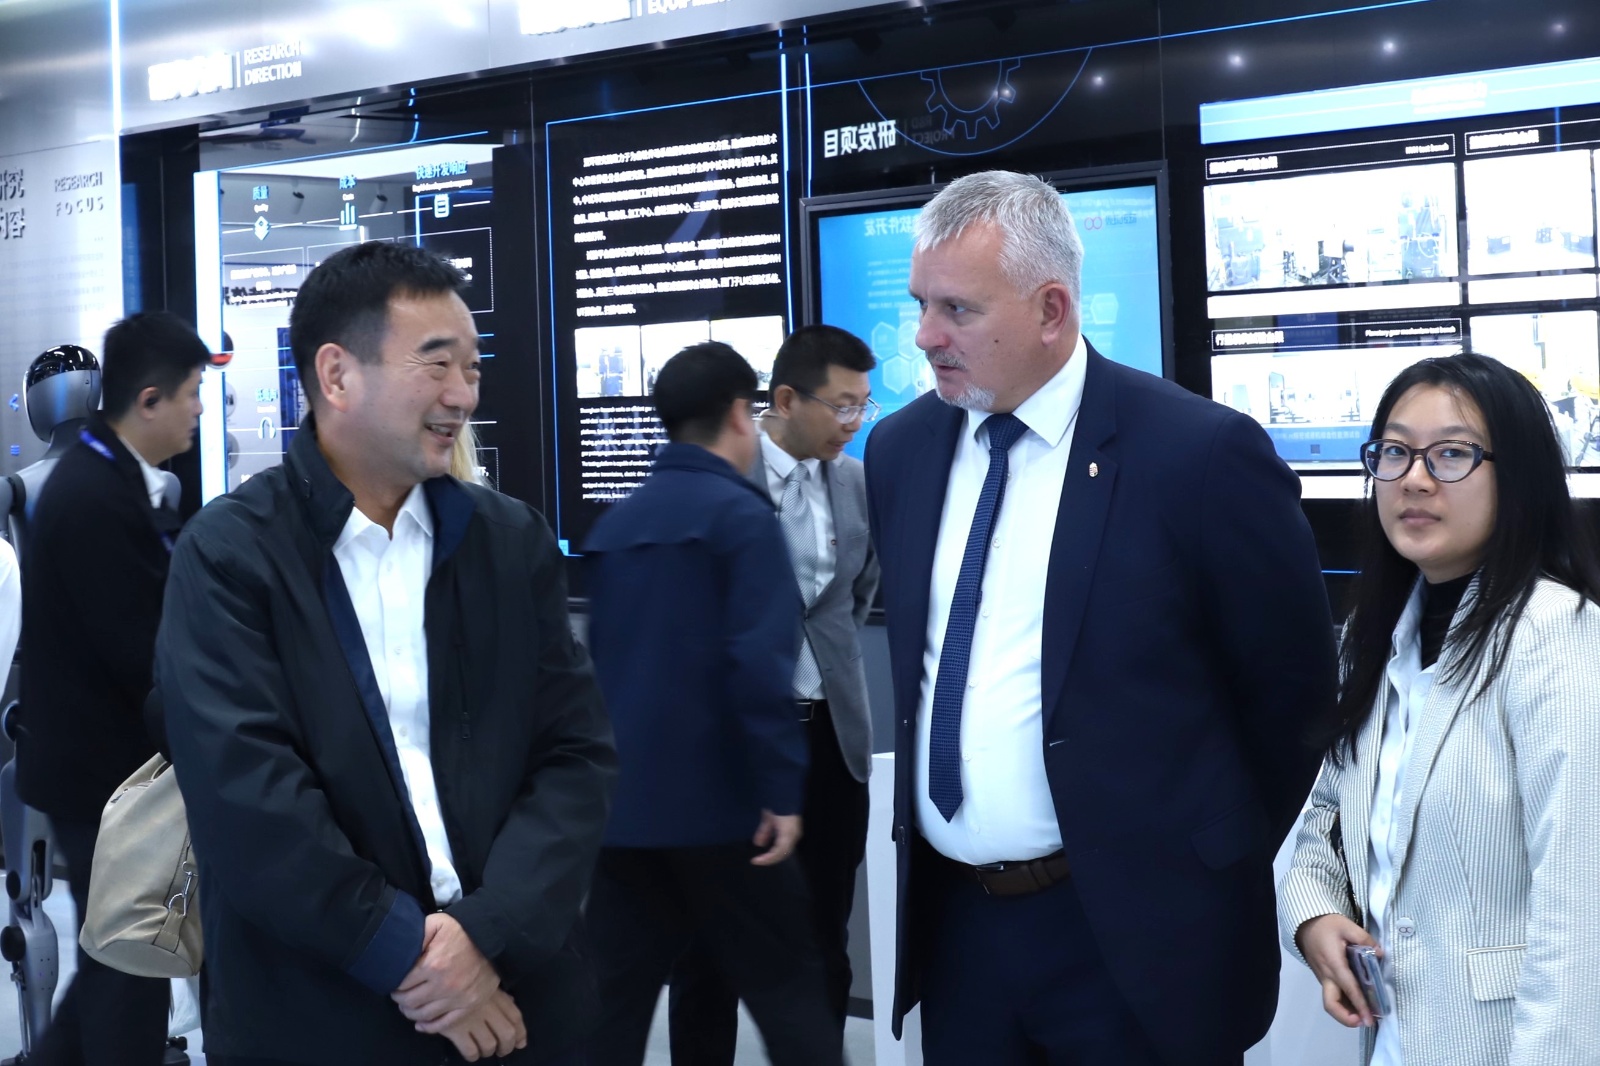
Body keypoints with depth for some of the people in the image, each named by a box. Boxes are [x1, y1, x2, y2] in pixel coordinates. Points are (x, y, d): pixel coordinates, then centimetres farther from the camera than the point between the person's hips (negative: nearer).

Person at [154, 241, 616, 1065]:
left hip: (517, 1000, 4)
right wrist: (410, 957, -15)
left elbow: (577, 754, -1)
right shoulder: (229, 555, -7)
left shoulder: (515, 542, 4)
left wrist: (488, 929, -14)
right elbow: (243, 792, -15)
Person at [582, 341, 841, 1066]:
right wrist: (782, 789, -16)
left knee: (614, 1000, 9)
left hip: (621, 798, 6)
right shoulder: (739, 512, -10)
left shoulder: (614, 523, 11)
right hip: (717, 799, -6)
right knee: (787, 991, 5)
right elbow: (760, 665, -19)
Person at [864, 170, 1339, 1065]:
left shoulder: (1200, 454, -14)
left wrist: (1227, 868, 2)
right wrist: (920, 811, 13)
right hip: (953, 920, 5)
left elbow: (1294, 690, -5)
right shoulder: (900, 449, 4)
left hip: (1134, 934, -5)